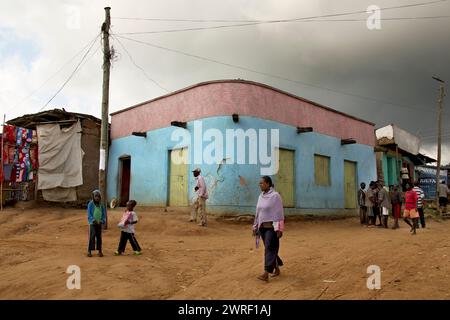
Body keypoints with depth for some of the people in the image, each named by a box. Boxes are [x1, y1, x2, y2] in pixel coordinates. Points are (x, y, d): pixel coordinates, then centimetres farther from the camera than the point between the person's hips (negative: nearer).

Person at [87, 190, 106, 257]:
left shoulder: (101, 205, 3)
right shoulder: (90, 204, -6)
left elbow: (104, 214, 5)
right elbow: (89, 214, -8)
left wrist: (102, 221, -9)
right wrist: (93, 220, -18)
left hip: (99, 223, 3)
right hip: (92, 223, -3)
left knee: (99, 237, 8)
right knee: (92, 236, -7)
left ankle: (100, 250, 15)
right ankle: (89, 251, 1)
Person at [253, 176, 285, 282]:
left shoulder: (275, 196, -11)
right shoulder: (261, 196, 10)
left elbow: (279, 213, -13)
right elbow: (258, 212, 16)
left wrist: (279, 229, -16)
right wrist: (255, 227, 17)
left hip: (272, 227, -7)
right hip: (262, 227, 7)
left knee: (269, 249, -9)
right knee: (270, 249, 14)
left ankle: (266, 274, -11)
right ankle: (277, 269, 29)